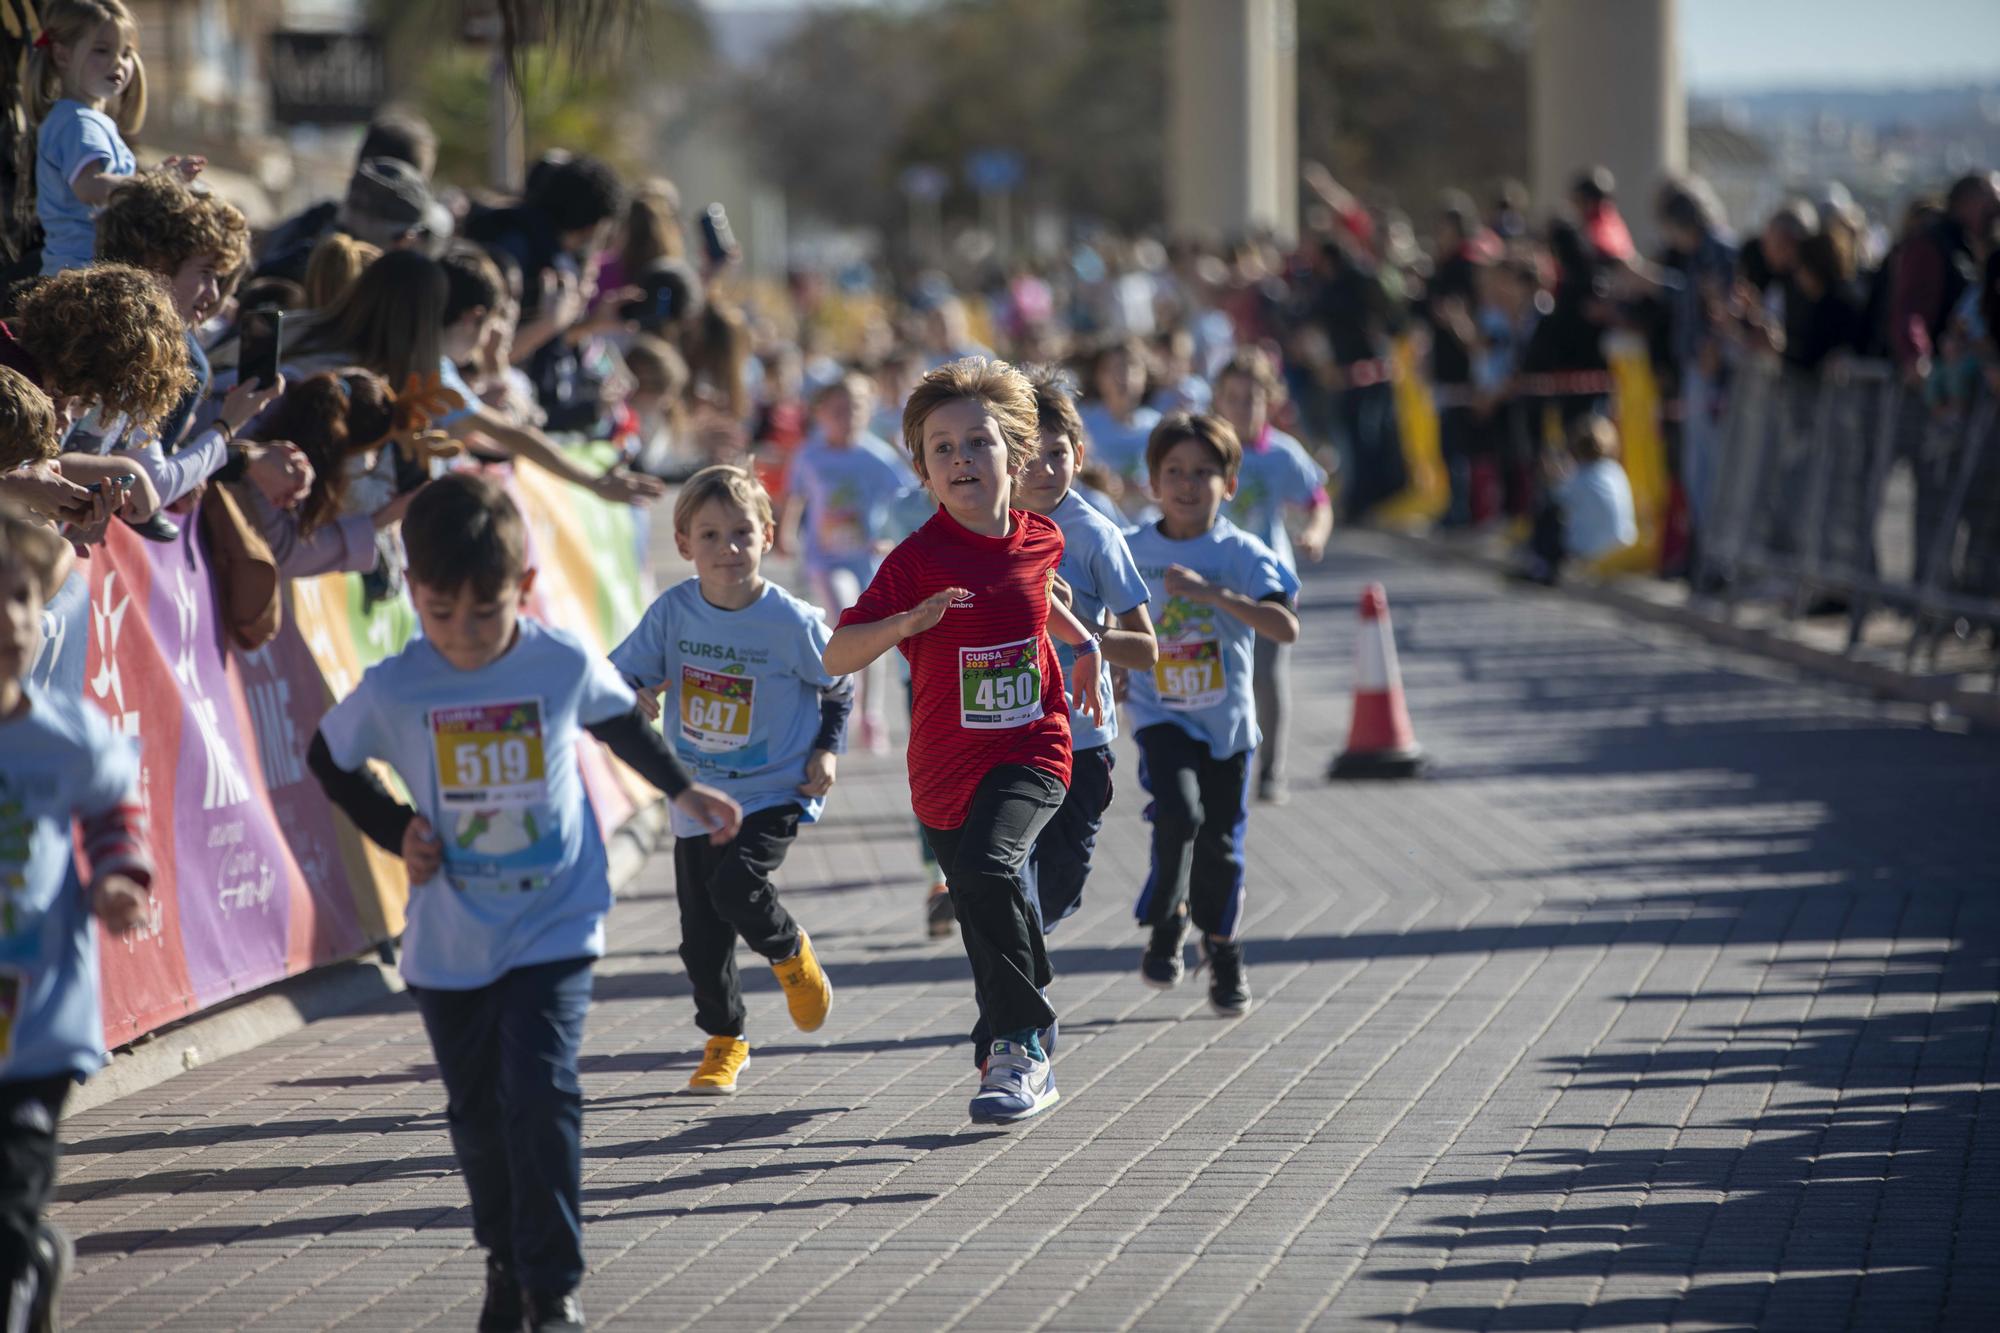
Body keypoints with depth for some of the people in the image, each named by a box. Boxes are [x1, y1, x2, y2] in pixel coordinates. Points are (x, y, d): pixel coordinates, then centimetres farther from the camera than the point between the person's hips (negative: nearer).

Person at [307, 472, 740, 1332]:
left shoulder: (564, 665, -12)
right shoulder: (393, 690, -13)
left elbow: (620, 720, 11)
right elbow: (328, 758, 6)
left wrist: (681, 789, 20)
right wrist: (396, 832, -4)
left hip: (554, 929, -2)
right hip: (450, 946, 2)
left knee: (540, 1095, -15)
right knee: (477, 1114, 12)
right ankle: (506, 1261, 34)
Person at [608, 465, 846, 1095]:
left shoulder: (792, 622, -13)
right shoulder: (674, 611, -7)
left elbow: (838, 686, 4)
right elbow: (621, 675, 1)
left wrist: (827, 748, -4)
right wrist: (628, 699, -21)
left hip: (776, 793, -4)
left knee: (736, 885, -27)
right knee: (702, 936, 6)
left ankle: (791, 952, 6)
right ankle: (724, 1042, 28)